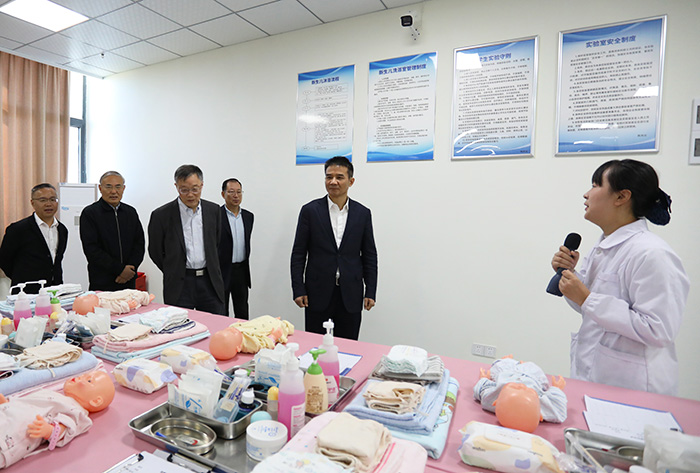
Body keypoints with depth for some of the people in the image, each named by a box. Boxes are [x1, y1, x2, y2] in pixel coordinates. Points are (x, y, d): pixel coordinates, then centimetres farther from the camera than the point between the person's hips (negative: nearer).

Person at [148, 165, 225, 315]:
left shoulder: (213, 210, 5)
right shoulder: (161, 215, -5)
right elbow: (155, 251, 5)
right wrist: (174, 273, 9)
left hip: (210, 281, 3)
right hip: (179, 285, -2)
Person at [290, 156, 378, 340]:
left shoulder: (363, 213, 4)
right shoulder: (310, 210, -1)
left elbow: (370, 255, 7)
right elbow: (298, 254, 0)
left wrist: (370, 292, 3)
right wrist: (298, 290, -4)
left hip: (350, 296, 1)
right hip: (318, 294, -1)